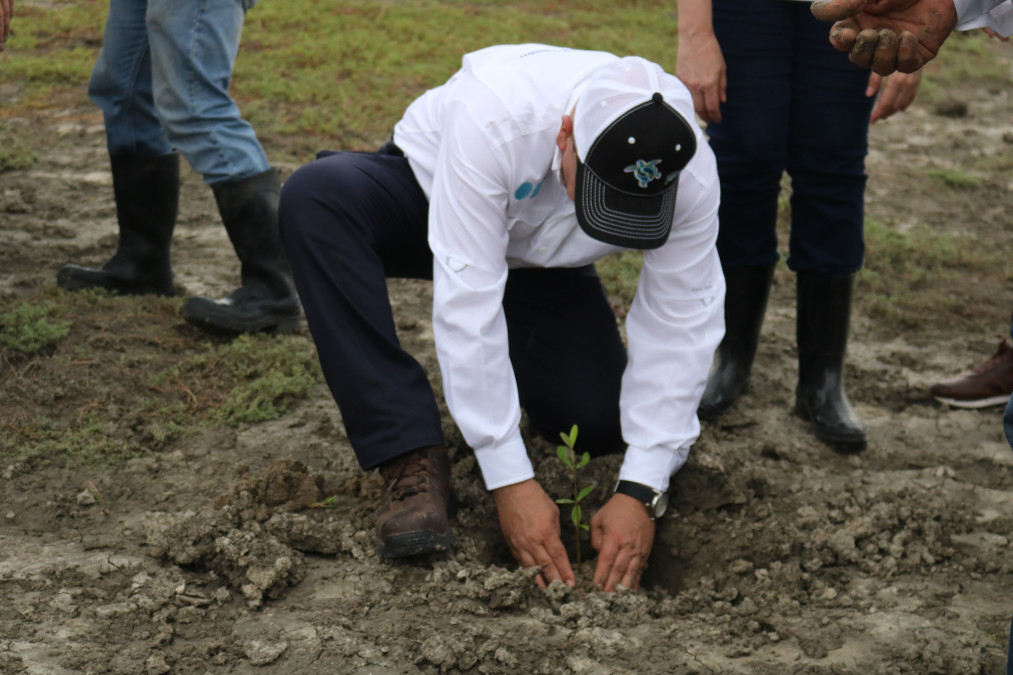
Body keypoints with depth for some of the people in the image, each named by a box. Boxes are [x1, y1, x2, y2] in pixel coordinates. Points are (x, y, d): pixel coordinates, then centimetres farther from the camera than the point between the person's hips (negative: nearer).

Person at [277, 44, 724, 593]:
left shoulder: (688, 172, -32)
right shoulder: (493, 119, -43)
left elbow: (679, 330, -25)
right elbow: (465, 298, -43)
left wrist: (640, 492, -32)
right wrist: (510, 480, -43)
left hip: (541, 258, 3)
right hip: (428, 194, -2)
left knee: (598, 423, -16)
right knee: (316, 197, -37)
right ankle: (414, 460, -31)